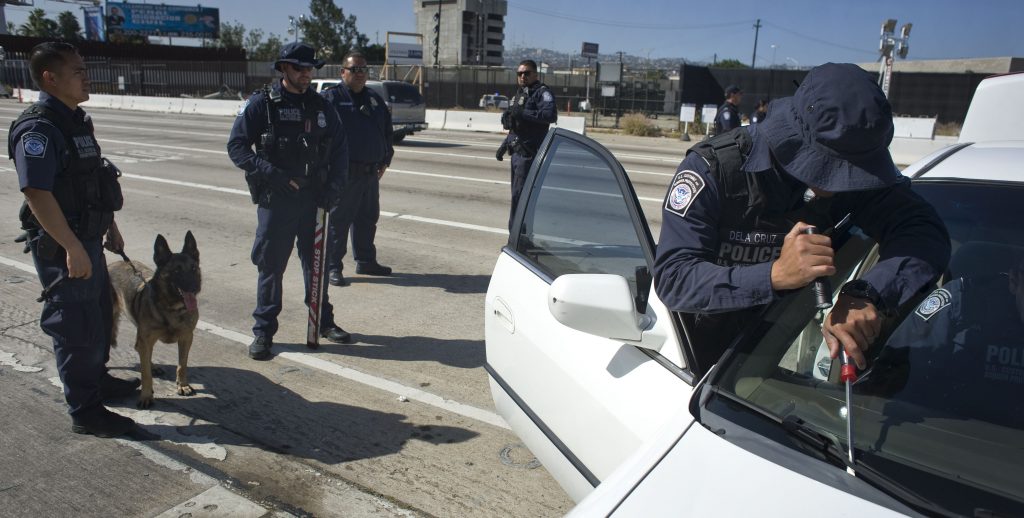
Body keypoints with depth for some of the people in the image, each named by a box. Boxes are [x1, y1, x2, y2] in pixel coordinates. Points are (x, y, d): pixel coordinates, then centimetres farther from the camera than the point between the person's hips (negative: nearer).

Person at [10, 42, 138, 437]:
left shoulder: (76, 120, 10)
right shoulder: (38, 129, -20)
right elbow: (37, 194, -26)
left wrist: (110, 227, 21)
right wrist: (72, 248, -26)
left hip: (88, 238, 9)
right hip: (61, 247, -9)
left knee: (100, 313, 22)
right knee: (77, 327, 1)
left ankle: (97, 379, 41)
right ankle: (85, 412, 14)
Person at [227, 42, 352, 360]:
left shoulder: (320, 107, 9)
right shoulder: (262, 104, -3)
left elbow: (339, 148, 13)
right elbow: (237, 146, -7)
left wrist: (334, 186, -1)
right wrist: (272, 173, -18)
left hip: (313, 199, 4)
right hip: (275, 200, -3)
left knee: (316, 262, 13)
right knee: (271, 265, 3)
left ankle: (323, 322, 28)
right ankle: (263, 331, 15)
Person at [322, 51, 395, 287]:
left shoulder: (375, 100, 16)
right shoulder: (331, 98, -4)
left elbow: (387, 131, 22)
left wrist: (384, 160, 14)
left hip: (371, 173, 7)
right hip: (344, 173, -7)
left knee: (368, 219, 15)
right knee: (337, 221, -2)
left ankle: (366, 261, 28)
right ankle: (332, 267, 4)